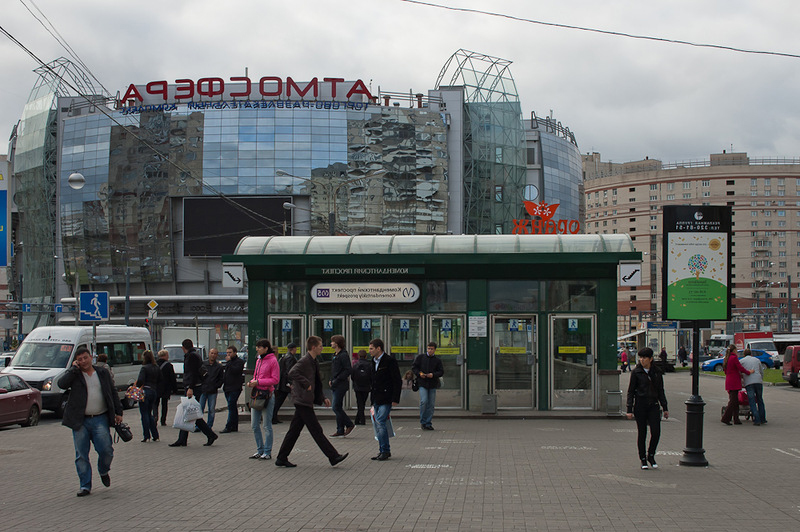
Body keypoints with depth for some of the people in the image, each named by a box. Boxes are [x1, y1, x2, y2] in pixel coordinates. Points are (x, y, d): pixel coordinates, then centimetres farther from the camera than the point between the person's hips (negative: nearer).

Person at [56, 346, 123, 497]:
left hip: (100, 419, 1)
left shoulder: (103, 373, 12)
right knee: (81, 455, 1)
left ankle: (104, 471, 24)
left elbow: (113, 393, 17)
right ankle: (85, 486, 10)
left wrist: (118, 412, 12)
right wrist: (74, 368, -10)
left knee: (106, 450, -7)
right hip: (80, 422, -1)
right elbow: (62, 383, -16)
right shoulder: (73, 374, 5)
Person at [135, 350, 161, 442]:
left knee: (144, 414, 0)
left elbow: (140, 380, -21)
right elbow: (160, 381, 13)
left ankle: (147, 436, -2)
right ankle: (155, 436, 13)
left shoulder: (144, 368, -11)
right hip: (154, 391, 7)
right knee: (149, 413, 17)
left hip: (145, 391, -7)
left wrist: (136, 386, -5)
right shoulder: (157, 369, 10)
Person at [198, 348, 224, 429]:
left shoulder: (219, 367, 5)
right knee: (200, 409, -3)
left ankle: (209, 426, 11)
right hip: (202, 390, 0)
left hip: (213, 392, 0)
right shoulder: (203, 364, 7)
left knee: (212, 410, 2)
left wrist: (216, 386, -4)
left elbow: (221, 379, 6)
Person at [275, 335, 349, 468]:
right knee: (316, 430, -6)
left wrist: (323, 398, 17)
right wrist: (306, 384, -24)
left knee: (294, 430, 11)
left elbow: (316, 384, 26)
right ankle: (334, 457, -4)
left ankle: (281, 458, 15)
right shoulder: (304, 361, -13)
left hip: (303, 402, 10)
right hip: (303, 401, -10)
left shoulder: (314, 362, 18)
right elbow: (292, 373, -29)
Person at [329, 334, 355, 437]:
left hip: (341, 385, -10)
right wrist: (331, 380, 10)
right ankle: (340, 430, 12)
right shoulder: (336, 355, 17)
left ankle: (349, 424, 2)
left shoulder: (344, 355, -13)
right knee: (338, 408, 9)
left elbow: (349, 370, -19)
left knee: (336, 408, -10)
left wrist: (337, 380, -19)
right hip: (336, 386, 10)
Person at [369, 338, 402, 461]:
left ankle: (385, 451, -7)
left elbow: (397, 381, -12)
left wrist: (395, 399, -16)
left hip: (386, 398, -9)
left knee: (380, 422, -14)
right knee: (378, 424, 9)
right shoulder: (375, 361, 15)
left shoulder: (390, 361, -11)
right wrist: (373, 399, 18)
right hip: (377, 399, 9)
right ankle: (383, 451, 16)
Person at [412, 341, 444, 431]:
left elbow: (441, 371, 5)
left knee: (431, 404, 2)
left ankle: (428, 423, 11)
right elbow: (413, 367, 7)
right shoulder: (420, 357, 4)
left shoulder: (438, 360, 8)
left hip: (432, 384, 2)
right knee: (424, 401, -16)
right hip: (422, 383, -2)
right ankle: (422, 421, -1)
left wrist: (433, 374, -13)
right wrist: (419, 373, -10)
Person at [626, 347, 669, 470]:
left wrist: (665, 408, 10)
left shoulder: (657, 372, 6)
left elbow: (661, 391, 13)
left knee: (656, 432, -8)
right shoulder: (636, 372, -2)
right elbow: (631, 391, -1)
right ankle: (643, 459, 14)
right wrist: (629, 409, -7)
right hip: (640, 405, -2)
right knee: (642, 433, 2)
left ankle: (651, 455, 14)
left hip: (654, 405, 2)